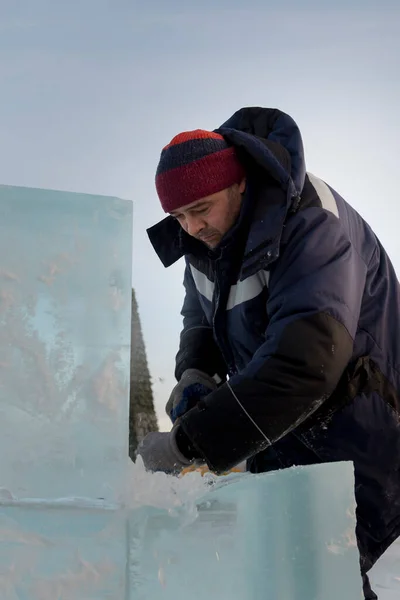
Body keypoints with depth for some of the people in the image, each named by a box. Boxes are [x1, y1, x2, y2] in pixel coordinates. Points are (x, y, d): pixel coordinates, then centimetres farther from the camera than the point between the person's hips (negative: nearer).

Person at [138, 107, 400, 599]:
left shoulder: (312, 225, -26)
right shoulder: (209, 237, -1)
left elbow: (306, 360, -38)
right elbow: (201, 318, 14)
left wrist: (188, 443, -37)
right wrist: (194, 372, -10)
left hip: (353, 453, -7)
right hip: (281, 436, 8)